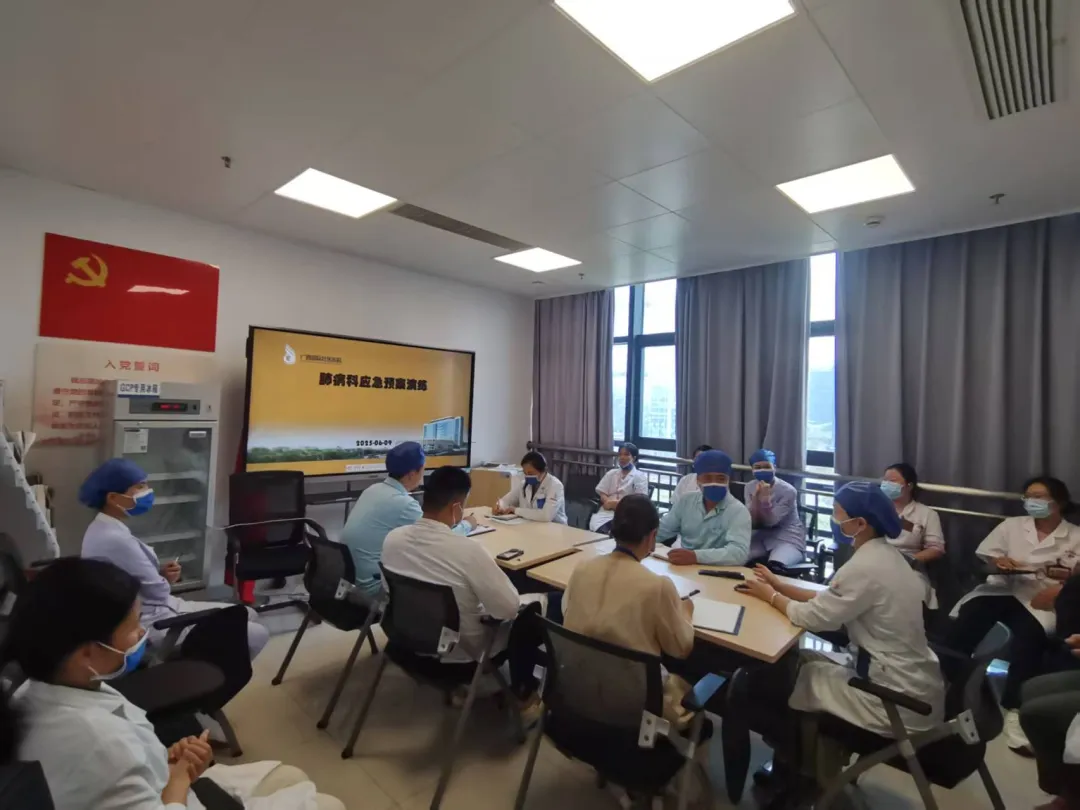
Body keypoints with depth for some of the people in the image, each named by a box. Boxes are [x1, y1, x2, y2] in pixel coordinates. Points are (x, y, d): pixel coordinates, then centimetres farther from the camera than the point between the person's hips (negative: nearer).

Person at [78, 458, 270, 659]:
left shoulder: (103, 529, 4)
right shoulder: (116, 540, -28)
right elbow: (158, 592, -20)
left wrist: (160, 572, -4)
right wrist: (164, 579, 1)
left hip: (152, 612, 10)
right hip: (152, 624, -10)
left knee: (247, 616, 13)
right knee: (257, 635, -9)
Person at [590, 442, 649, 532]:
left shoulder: (640, 476, 11)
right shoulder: (611, 474, 22)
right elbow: (602, 495, 13)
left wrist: (614, 503, -12)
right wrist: (610, 503, -12)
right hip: (607, 513, 3)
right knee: (601, 531, -32)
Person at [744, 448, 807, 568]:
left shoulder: (788, 491, -14)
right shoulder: (750, 487, -1)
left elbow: (770, 522, -18)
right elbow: (753, 523, -9)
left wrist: (765, 498, -32)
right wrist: (756, 498, -23)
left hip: (788, 539, -4)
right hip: (761, 537, 4)